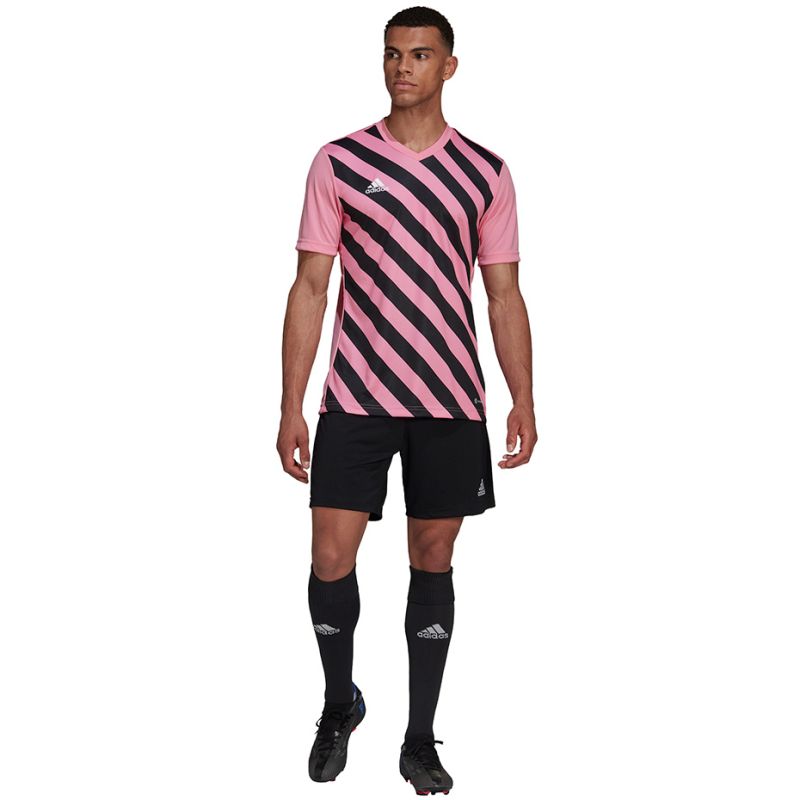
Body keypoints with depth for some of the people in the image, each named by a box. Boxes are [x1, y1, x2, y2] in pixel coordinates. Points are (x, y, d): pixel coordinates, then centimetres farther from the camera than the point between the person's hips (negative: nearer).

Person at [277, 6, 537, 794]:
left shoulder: (485, 171, 4)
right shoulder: (338, 161, 1)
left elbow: (504, 295, 7)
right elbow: (310, 287, 1)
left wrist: (523, 400, -3)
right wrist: (291, 407, -4)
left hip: (450, 402, 1)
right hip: (356, 398, -1)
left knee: (432, 564, 7)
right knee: (331, 562, -3)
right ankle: (339, 703, 25)